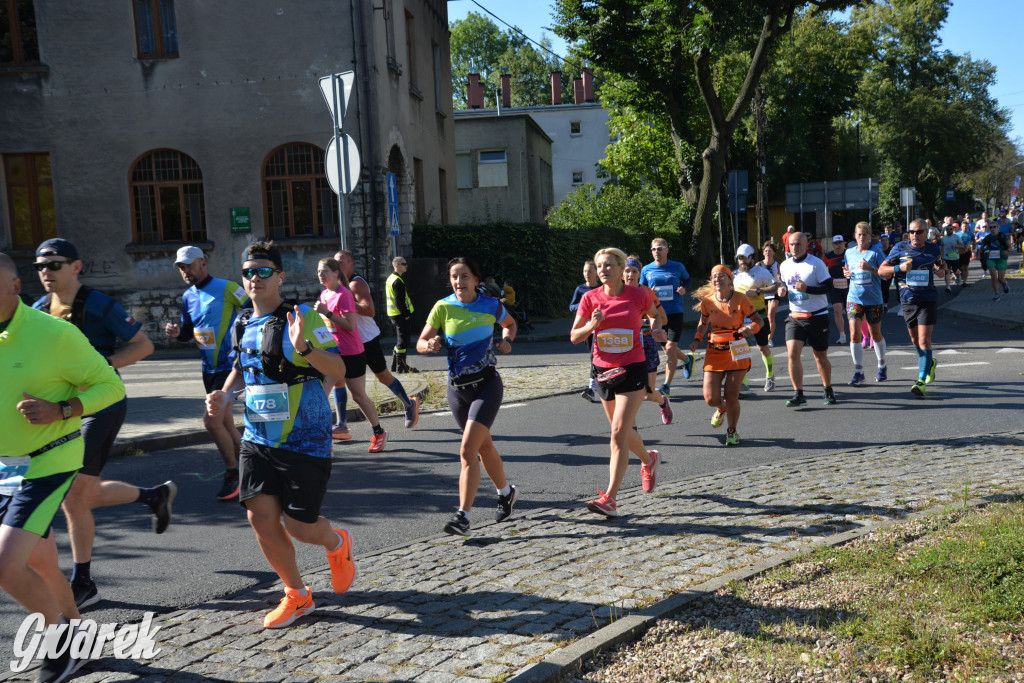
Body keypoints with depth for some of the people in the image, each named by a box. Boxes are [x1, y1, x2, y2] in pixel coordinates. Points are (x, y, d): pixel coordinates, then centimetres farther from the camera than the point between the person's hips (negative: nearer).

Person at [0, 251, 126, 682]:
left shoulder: (54, 333, -18)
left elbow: (111, 386, -11)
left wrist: (59, 411, -25)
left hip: (47, 465, -6)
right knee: (40, 565, 18)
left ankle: (59, 631, 12)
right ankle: (78, 640, 39)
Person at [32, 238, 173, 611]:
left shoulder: (100, 306, -11)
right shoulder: (38, 310, 8)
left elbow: (143, 345, -10)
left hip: (101, 408, -7)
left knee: (73, 498, -6)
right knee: (86, 495, 13)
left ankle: (82, 584, 9)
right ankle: (156, 494, 37)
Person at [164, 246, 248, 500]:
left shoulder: (226, 288, -11)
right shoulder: (188, 297, 10)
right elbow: (188, 331, 19)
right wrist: (177, 332, -3)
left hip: (231, 365, -8)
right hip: (209, 369, 8)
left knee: (211, 420, -15)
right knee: (225, 423, 12)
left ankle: (232, 471, 2)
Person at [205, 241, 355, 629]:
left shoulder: (303, 318, -11)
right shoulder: (243, 324, 9)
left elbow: (339, 372, -17)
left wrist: (304, 347, -34)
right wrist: (225, 395, 6)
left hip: (304, 441, -6)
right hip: (258, 439, 6)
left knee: (298, 526, -3)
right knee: (260, 517, -1)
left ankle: (337, 543, 33)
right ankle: (296, 595, 19)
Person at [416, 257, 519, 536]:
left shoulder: (491, 305, -3)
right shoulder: (443, 307, -3)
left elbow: (510, 324, 18)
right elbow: (421, 343, -1)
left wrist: (506, 340, -3)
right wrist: (430, 345, -24)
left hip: (487, 384, -3)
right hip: (457, 388, 3)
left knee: (467, 450, -16)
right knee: (484, 447, 16)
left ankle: (462, 517, -12)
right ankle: (506, 493, 41)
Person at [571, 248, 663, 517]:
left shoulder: (639, 295, -4)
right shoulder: (590, 298, -1)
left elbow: (656, 314, 17)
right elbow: (574, 336, 0)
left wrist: (657, 330, -3)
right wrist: (591, 325, -19)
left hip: (633, 369, -4)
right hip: (603, 370, 4)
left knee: (619, 432, -14)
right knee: (623, 430, 17)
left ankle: (609, 499, -13)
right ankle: (648, 460, 49)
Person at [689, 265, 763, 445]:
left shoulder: (740, 299, -8)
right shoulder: (707, 301, -1)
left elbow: (758, 320, 0)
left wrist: (750, 328, -22)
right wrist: (697, 340, -1)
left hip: (737, 352, -2)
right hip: (714, 353, 2)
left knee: (731, 396, -4)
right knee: (711, 398, -5)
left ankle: (732, 431, 23)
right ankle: (721, 408, 35)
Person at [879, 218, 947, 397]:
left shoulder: (934, 249, 4)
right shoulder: (900, 248, -1)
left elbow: (940, 263, 25)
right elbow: (881, 270, -1)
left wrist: (942, 270, 2)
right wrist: (899, 268, -18)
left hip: (927, 300, -2)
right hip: (907, 300, 2)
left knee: (924, 340, -12)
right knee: (915, 340, 15)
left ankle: (922, 381, -11)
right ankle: (929, 364, 43)